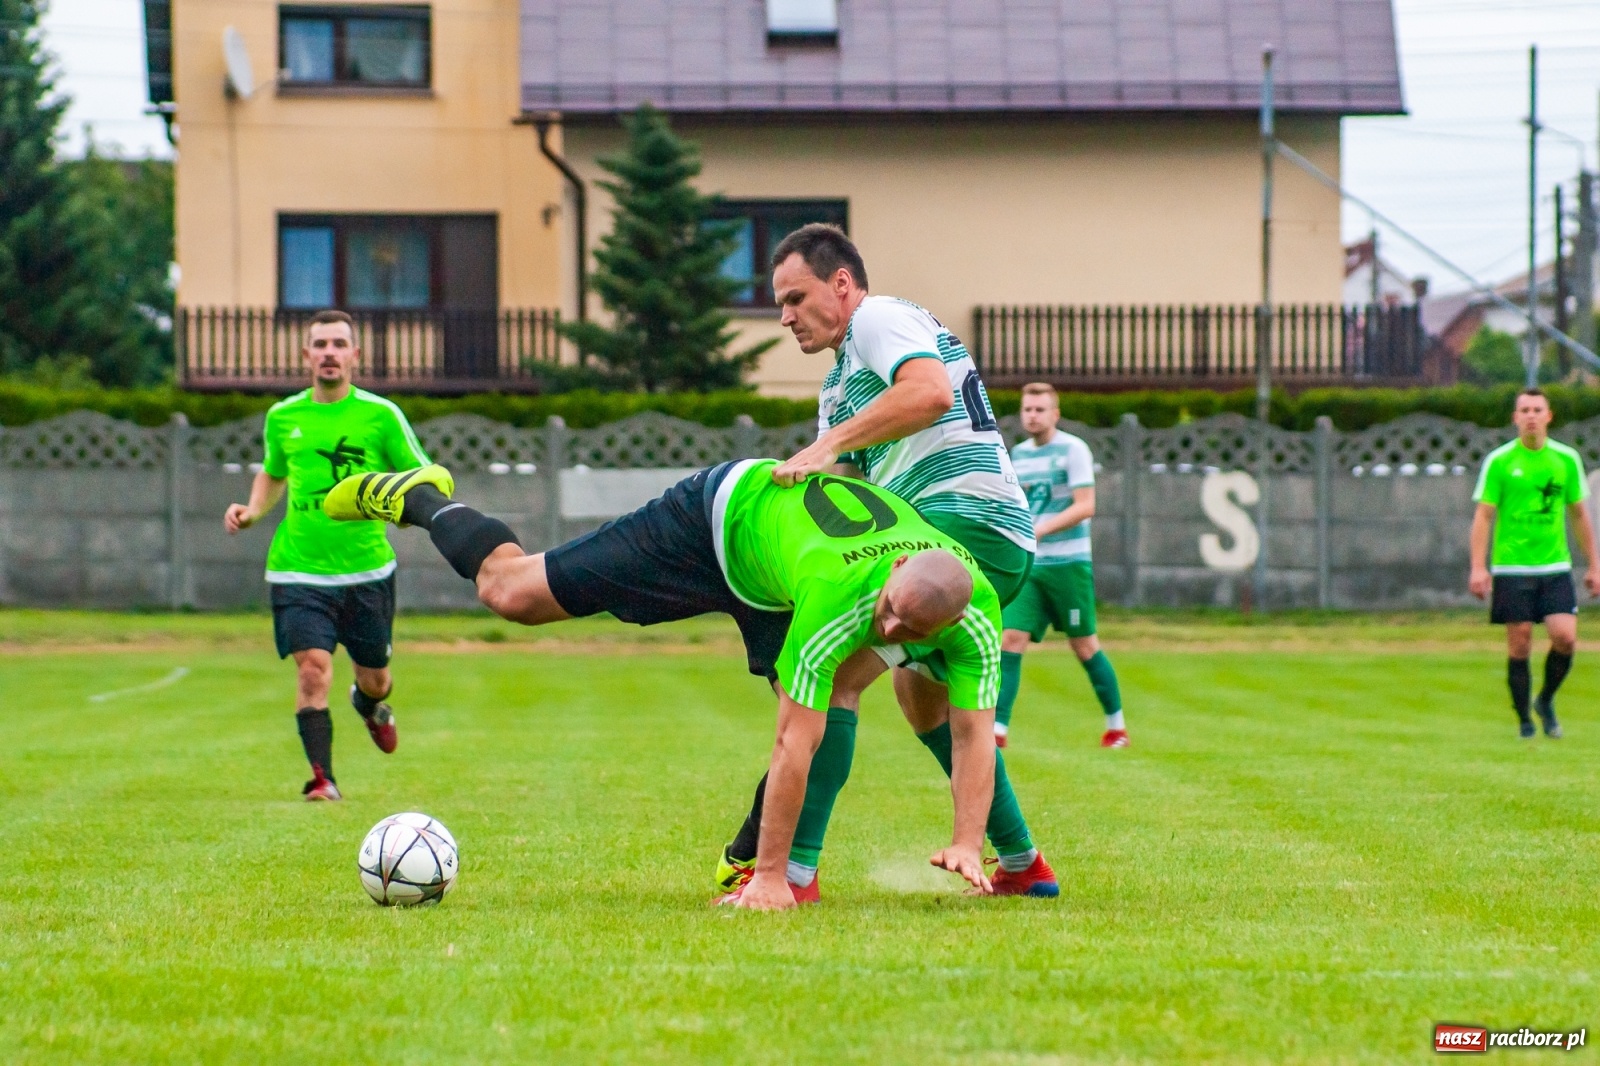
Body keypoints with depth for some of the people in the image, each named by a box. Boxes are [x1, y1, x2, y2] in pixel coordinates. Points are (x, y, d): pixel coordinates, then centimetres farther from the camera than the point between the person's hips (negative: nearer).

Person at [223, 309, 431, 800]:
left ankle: (370, 704, 51)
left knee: (374, 677, 13)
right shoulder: (283, 417, 6)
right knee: (313, 667, -18)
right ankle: (321, 778, -12)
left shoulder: (380, 415, -2)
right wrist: (253, 511, 7)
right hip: (299, 571, 0)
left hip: (367, 569, 0)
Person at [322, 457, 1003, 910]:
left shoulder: (977, 614, -32)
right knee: (509, 592, -2)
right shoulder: (840, 593, -46)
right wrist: (772, 877, -40)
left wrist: (968, 845, -42)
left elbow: (974, 732, -27)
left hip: (771, 583, 5)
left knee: (821, 719, -7)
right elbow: (793, 745, -43)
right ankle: (424, 500, 26)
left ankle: (743, 865, 15)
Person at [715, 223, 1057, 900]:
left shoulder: (879, 318, -2)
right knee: (921, 692, 29)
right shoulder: (841, 380, 28)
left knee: (832, 676, -17)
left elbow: (931, 392, -24)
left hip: (961, 520, -11)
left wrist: (828, 445, -24)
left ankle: (791, 870, -23)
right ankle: (1023, 867, 33)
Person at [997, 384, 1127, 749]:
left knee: (1084, 646, 2)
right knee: (1011, 640, -8)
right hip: (1028, 566, 5)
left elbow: (1086, 506, -16)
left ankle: (1116, 725, 17)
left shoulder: (1073, 450, -8)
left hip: (1068, 564, -5)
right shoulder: (1017, 454, 12)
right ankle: (998, 728, -10)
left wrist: (1039, 530, -23)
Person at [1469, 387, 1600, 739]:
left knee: (1565, 636, -11)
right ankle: (1524, 720, 10)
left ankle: (1546, 700, 14)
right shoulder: (1499, 461, -1)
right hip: (1511, 567, -2)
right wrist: (1478, 567, -10)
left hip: (1555, 566, 2)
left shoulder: (1566, 459, 6)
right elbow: (1483, 515, -1)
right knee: (1519, 646, -3)